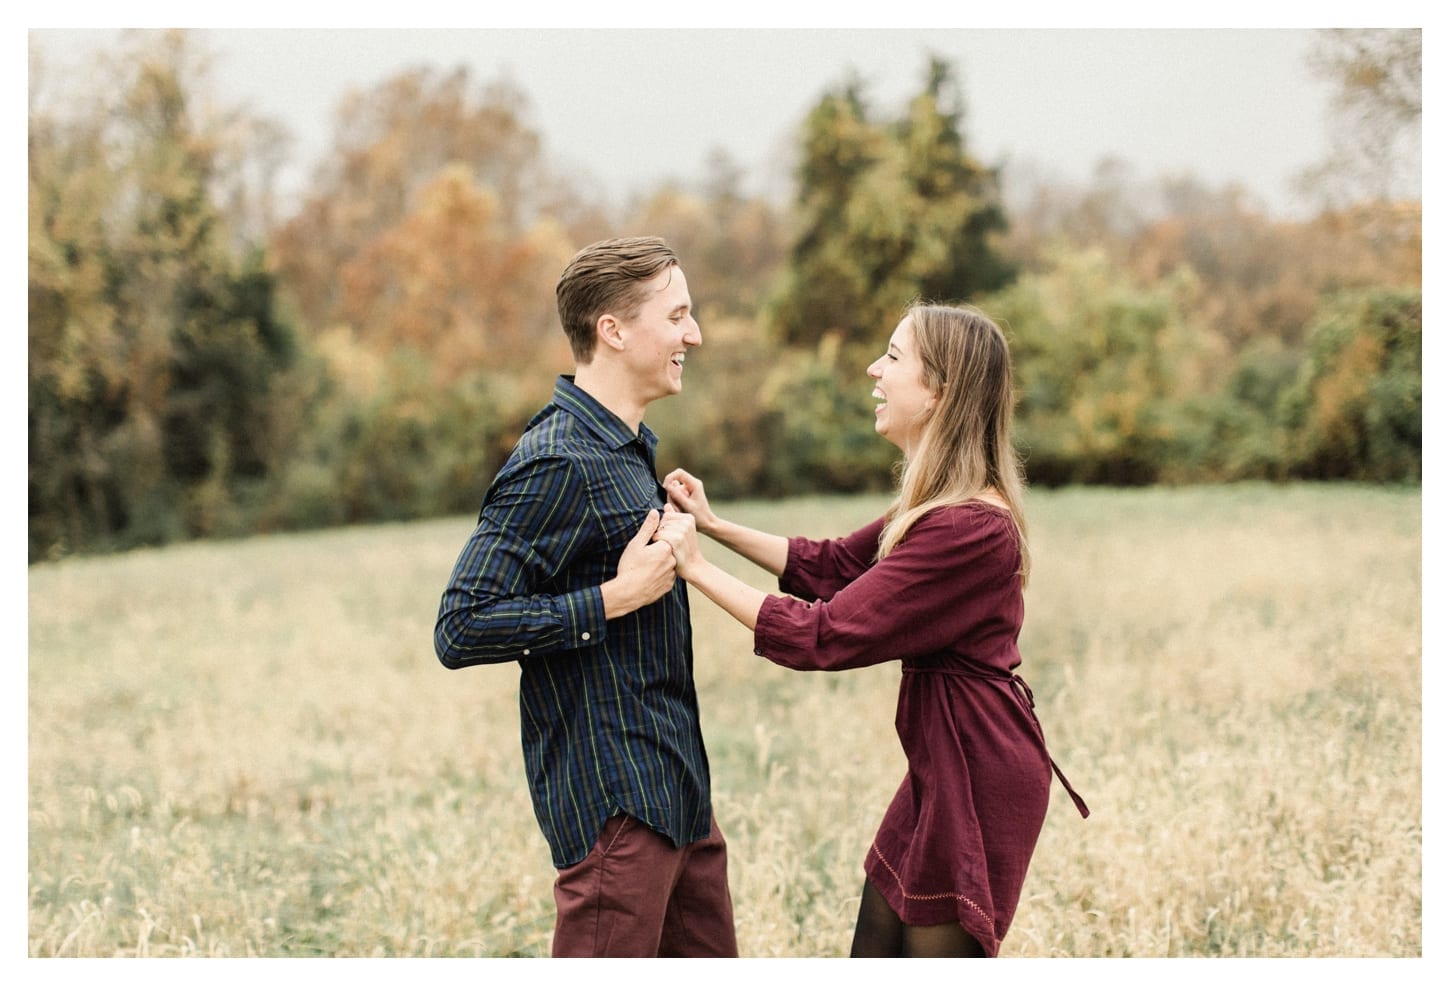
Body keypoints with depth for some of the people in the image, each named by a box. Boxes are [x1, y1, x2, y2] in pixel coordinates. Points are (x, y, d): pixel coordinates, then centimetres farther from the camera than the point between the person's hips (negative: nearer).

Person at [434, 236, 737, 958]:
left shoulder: (627, 450, 15)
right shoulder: (557, 465, -17)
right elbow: (461, 630, -22)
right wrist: (615, 599, -21)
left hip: (676, 791, 10)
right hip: (612, 805, -10)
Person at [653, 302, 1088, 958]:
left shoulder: (967, 527, -24)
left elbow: (824, 637, -23)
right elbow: (831, 567, 17)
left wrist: (696, 567, -15)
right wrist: (714, 524, 10)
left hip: (975, 776, -10)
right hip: (942, 765, 10)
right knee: (874, 956, 15)